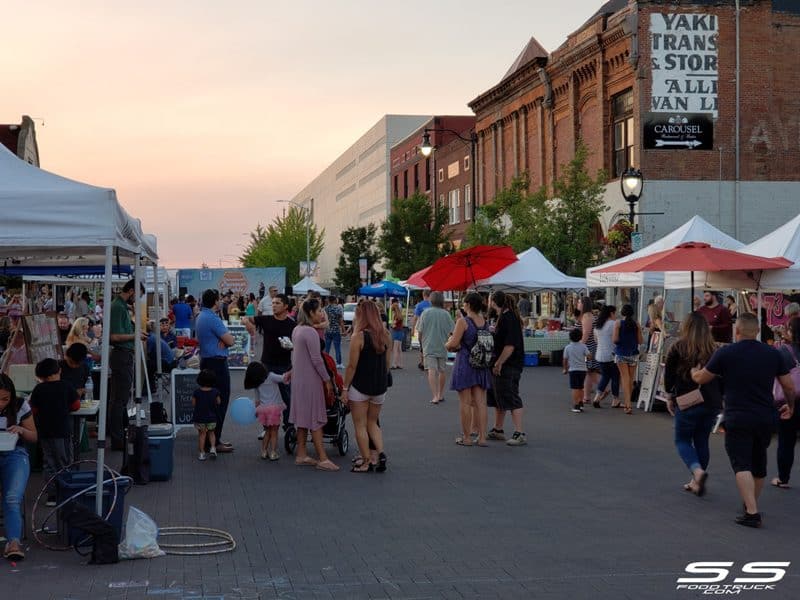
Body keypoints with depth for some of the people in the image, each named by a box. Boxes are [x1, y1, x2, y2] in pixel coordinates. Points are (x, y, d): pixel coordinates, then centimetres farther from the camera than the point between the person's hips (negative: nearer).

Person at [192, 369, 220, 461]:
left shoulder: (197, 392, -14)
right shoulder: (215, 392, -11)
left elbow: (193, 403, -7)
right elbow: (219, 402, -1)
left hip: (199, 417, -1)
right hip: (211, 417, 1)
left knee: (202, 434, 13)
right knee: (211, 432, 22)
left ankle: (201, 453, 15)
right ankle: (213, 448, 5)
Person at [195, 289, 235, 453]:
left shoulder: (200, 317, 14)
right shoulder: (213, 318, -18)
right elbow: (230, 341, -19)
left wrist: (224, 339, -6)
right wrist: (228, 337, 1)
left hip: (206, 360, 10)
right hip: (217, 362, -10)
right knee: (220, 401, -7)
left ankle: (213, 438, 20)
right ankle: (215, 441, -9)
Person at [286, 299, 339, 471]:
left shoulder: (297, 330, 10)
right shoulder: (310, 332, -19)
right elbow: (316, 359, -19)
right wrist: (327, 379, -12)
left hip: (299, 378, 9)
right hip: (310, 380, -9)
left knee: (303, 417, 14)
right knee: (315, 419, -5)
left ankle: (301, 455, 18)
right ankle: (323, 459, -2)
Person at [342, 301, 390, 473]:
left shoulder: (359, 336, -15)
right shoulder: (384, 335, 2)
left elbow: (352, 365, -14)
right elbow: (387, 363, 9)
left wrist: (345, 388, -6)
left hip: (360, 387, -6)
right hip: (379, 387, 6)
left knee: (360, 426, 6)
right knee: (372, 423, 19)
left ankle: (366, 462, 8)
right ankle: (380, 453, 2)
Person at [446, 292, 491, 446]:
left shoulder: (463, 321, -14)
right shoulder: (484, 322, 5)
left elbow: (454, 343, -19)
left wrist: (447, 344, 4)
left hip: (465, 363, -5)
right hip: (482, 364, 5)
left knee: (465, 403, 2)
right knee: (480, 403, 7)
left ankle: (466, 437, 7)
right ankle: (482, 437, 7)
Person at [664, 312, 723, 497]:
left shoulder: (678, 348, -5)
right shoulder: (714, 350, 3)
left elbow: (669, 375, -1)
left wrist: (670, 397, 11)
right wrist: (718, 399, 15)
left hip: (687, 402, -4)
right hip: (711, 403, 4)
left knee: (682, 440, 8)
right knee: (702, 441, 15)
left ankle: (698, 470, -18)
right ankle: (697, 482, 17)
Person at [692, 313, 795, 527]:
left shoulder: (725, 353, -7)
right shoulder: (773, 354, 2)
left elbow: (701, 379, 3)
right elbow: (789, 386, 8)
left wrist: (693, 371, 27)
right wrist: (790, 406, 28)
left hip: (738, 419, -4)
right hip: (766, 419, 4)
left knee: (742, 465, -6)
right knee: (759, 465, 20)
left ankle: (752, 512, -19)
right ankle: (752, 505, 37)